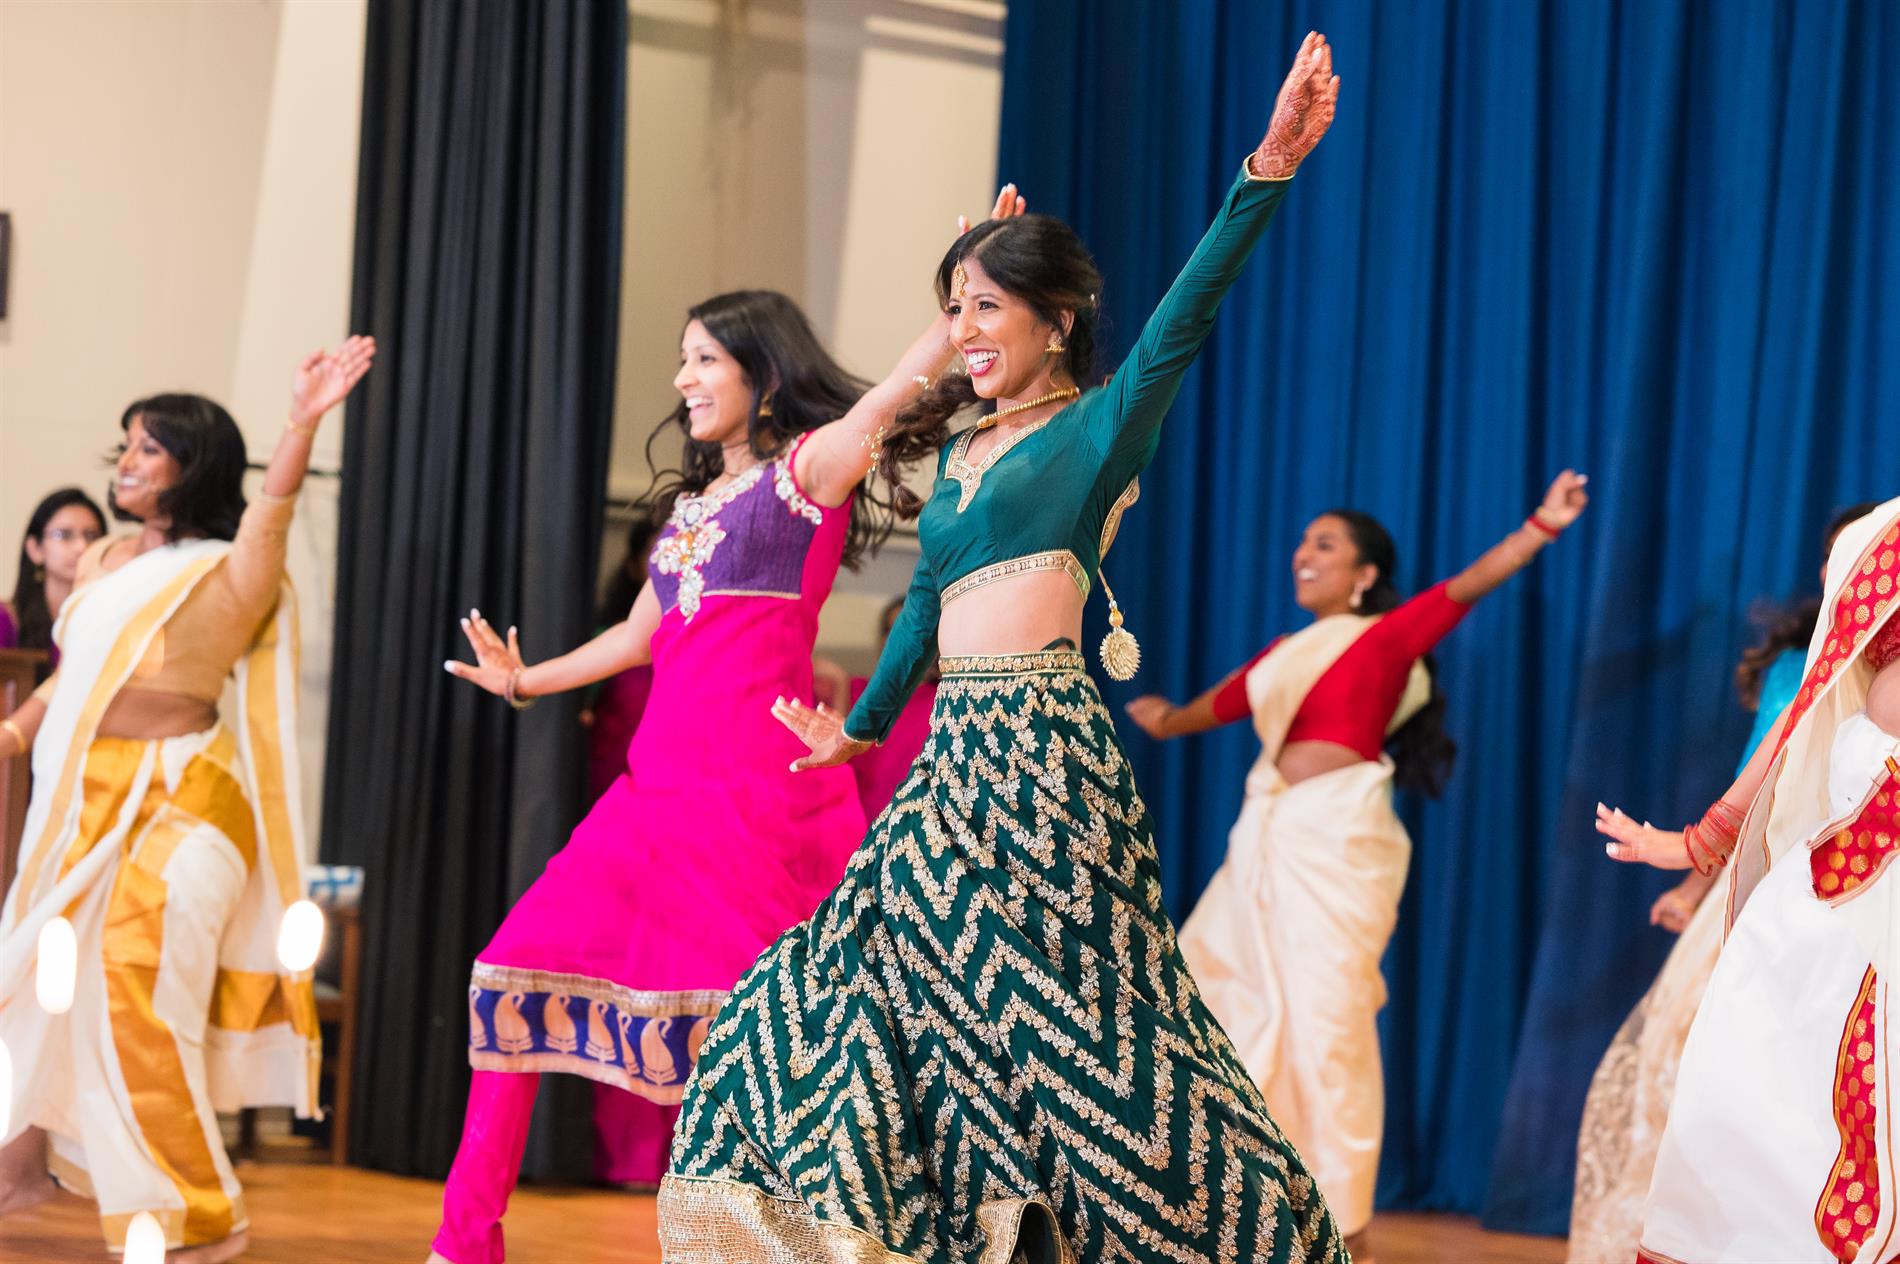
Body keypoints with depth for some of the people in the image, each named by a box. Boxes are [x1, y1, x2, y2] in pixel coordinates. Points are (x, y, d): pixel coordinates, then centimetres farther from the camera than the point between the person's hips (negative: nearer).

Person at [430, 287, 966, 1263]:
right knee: (519, 972, 3)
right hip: (657, 776, 8)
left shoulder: (809, 467, 0)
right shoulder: (692, 500, 22)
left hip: (756, 783, -8)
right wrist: (526, 680, 39)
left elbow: (902, 383, -18)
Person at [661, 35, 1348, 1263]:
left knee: (1049, 1016, -11)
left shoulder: (1096, 428, -1)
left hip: (1044, 745, -8)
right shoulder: (960, 448, 19)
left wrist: (1267, 172, -31)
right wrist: (863, 723, 42)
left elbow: (1181, 321, -17)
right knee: (905, 987, 5)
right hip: (957, 755, 8)